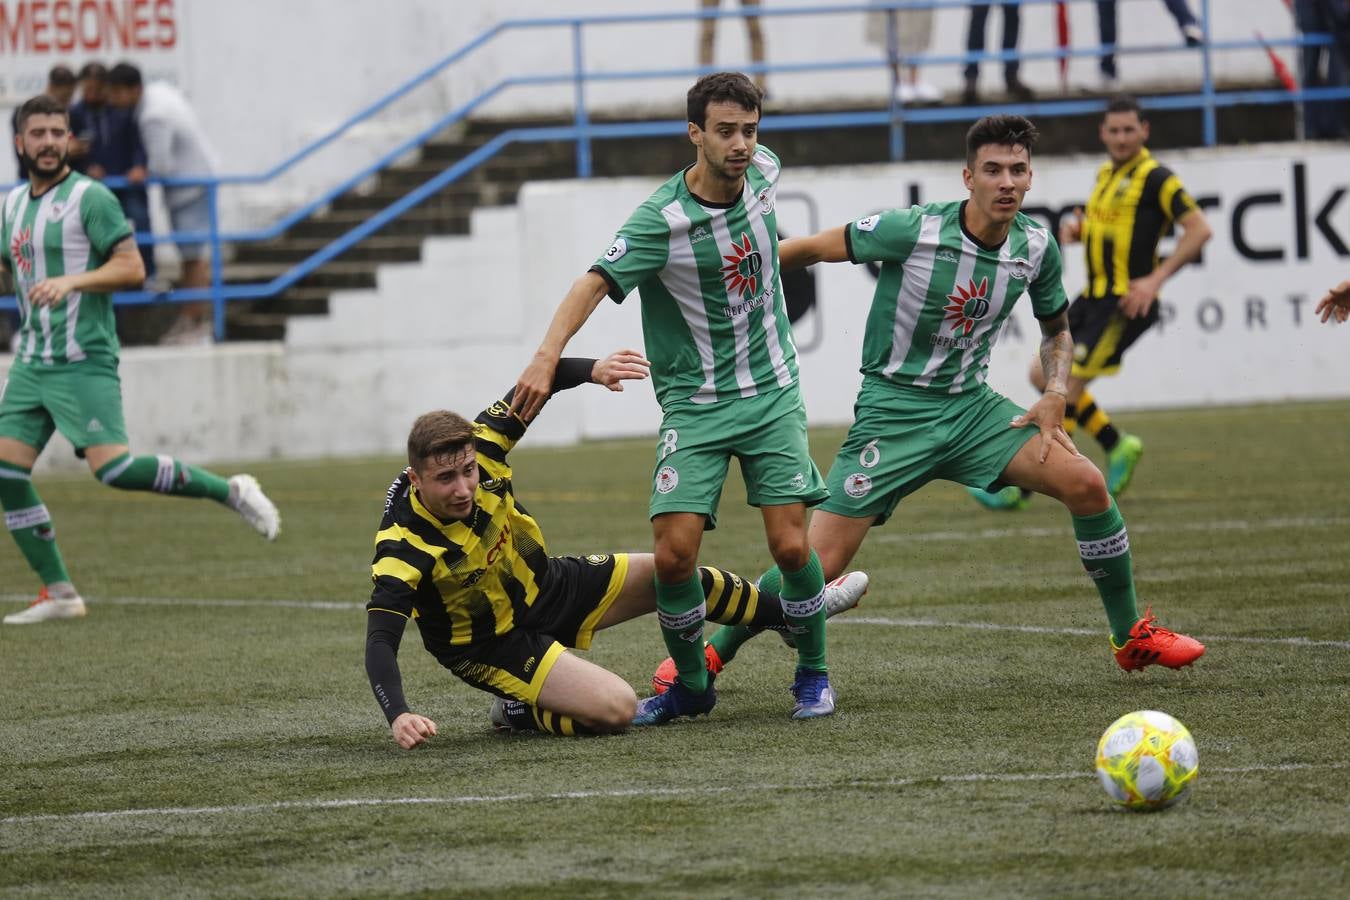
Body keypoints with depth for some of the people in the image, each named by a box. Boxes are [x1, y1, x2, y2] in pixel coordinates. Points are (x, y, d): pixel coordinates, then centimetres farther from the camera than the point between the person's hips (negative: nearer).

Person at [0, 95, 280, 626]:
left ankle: (229, 492, -2)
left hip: (84, 361, -7)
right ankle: (58, 593, 5)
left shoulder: (90, 198, -8)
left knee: (112, 468, -19)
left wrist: (71, 282, -25)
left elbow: (131, 268, -13)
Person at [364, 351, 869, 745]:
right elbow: (379, 641, -40)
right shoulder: (402, 548, -36)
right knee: (616, 708, -25)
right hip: (494, 646, -6)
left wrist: (591, 371, -25)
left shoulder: (478, 449, -21)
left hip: (542, 585, 6)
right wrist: (398, 716, -56)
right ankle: (520, 711, 4)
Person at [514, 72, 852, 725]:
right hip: (695, 403, -3)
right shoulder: (661, 220, -20)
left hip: (772, 395, 3)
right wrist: (549, 354, -45)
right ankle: (691, 685, 12)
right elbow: (597, 282, -31)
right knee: (674, 553, -13)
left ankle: (813, 674, 15)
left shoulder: (764, 171, -3)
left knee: (791, 547, -9)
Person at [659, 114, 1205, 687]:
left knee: (1086, 484, -13)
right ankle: (712, 655, 12)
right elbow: (814, 249, -6)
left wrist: (1055, 396, -1)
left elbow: (1057, 329, 16)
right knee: (817, 565, -10)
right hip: (893, 411, -4)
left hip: (971, 405, 4)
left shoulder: (1036, 247, -3)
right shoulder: (913, 231, -19)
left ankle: (1130, 636, 5)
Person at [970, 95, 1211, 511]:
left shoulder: (1155, 178, -12)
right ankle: (1118, 446, 19)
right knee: (1043, 375, 9)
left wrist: (1155, 280, -21)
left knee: (1066, 386, -10)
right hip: (1094, 297, 9)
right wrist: (1075, 227, 5)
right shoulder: (1106, 174, 14)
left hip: (1126, 302, -9)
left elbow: (1199, 229, -16)